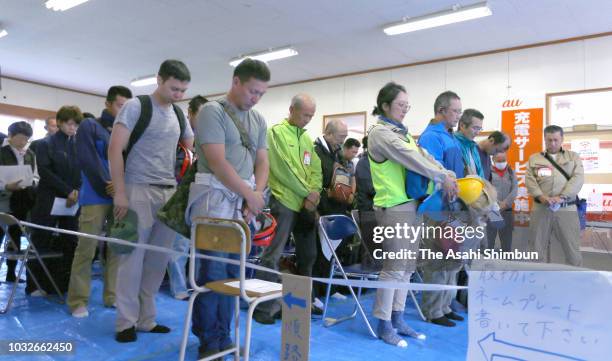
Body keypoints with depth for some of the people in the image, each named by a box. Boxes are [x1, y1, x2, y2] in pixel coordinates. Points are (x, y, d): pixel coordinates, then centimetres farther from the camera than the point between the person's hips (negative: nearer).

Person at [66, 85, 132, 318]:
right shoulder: (90, 126, 4)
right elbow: (88, 160, -7)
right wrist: (107, 187, -12)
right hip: (97, 197, -4)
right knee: (86, 249, -2)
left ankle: (112, 296, 16)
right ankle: (78, 301, 7)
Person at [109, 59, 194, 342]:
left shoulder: (179, 115, 13)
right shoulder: (136, 106, -3)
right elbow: (115, 149, -9)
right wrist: (120, 193, -14)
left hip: (171, 193, 5)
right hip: (139, 191, -5)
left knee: (158, 259, 8)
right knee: (133, 257, 0)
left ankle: (145, 318, 21)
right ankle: (126, 321, 13)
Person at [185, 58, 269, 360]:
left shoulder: (259, 121, 14)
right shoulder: (212, 111, -6)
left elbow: (262, 162, 12)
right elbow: (217, 162, -14)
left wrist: (257, 194, -5)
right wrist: (250, 194, -10)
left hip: (244, 203, 6)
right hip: (215, 198, -6)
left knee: (233, 271, 9)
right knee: (213, 270, -3)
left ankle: (223, 337, 22)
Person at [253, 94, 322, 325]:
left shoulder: (307, 138, 17)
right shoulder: (276, 132, -5)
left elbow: (316, 169, 11)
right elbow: (282, 168, -14)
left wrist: (314, 193, -7)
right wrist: (306, 193, -11)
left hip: (306, 204, 8)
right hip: (284, 201, -7)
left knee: (308, 254, 13)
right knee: (273, 255, -6)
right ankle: (263, 307, 2)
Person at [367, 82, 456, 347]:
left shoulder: (402, 132, 20)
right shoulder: (380, 132, -7)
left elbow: (423, 155, 9)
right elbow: (410, 158, -15)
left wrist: (449, 176, -4)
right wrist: (441, 177, -12)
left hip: (412, 204, 9)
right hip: (393, 207, -9)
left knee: (407, 266, 11)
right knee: (394, 267, -5)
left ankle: (398, 319, 22)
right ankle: (384, 325, 7)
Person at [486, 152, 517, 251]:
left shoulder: (511, 172, 13)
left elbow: (515, 190, 2)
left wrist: (505, 203, -11)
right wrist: (496, 204, -16)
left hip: (507, 211, 4)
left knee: (507, 241, 10)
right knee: (488, 240, -4)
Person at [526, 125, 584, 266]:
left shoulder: (573, 156, 12)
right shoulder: (534, 158, 14)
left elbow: (578, 178, -2)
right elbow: (529, 180, 3)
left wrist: (561, 197, -16)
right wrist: (540, 196, -15)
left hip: (566, 209, -1)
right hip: (541, 209, 1)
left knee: (571, 247, 5)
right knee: (538, 247, 5)